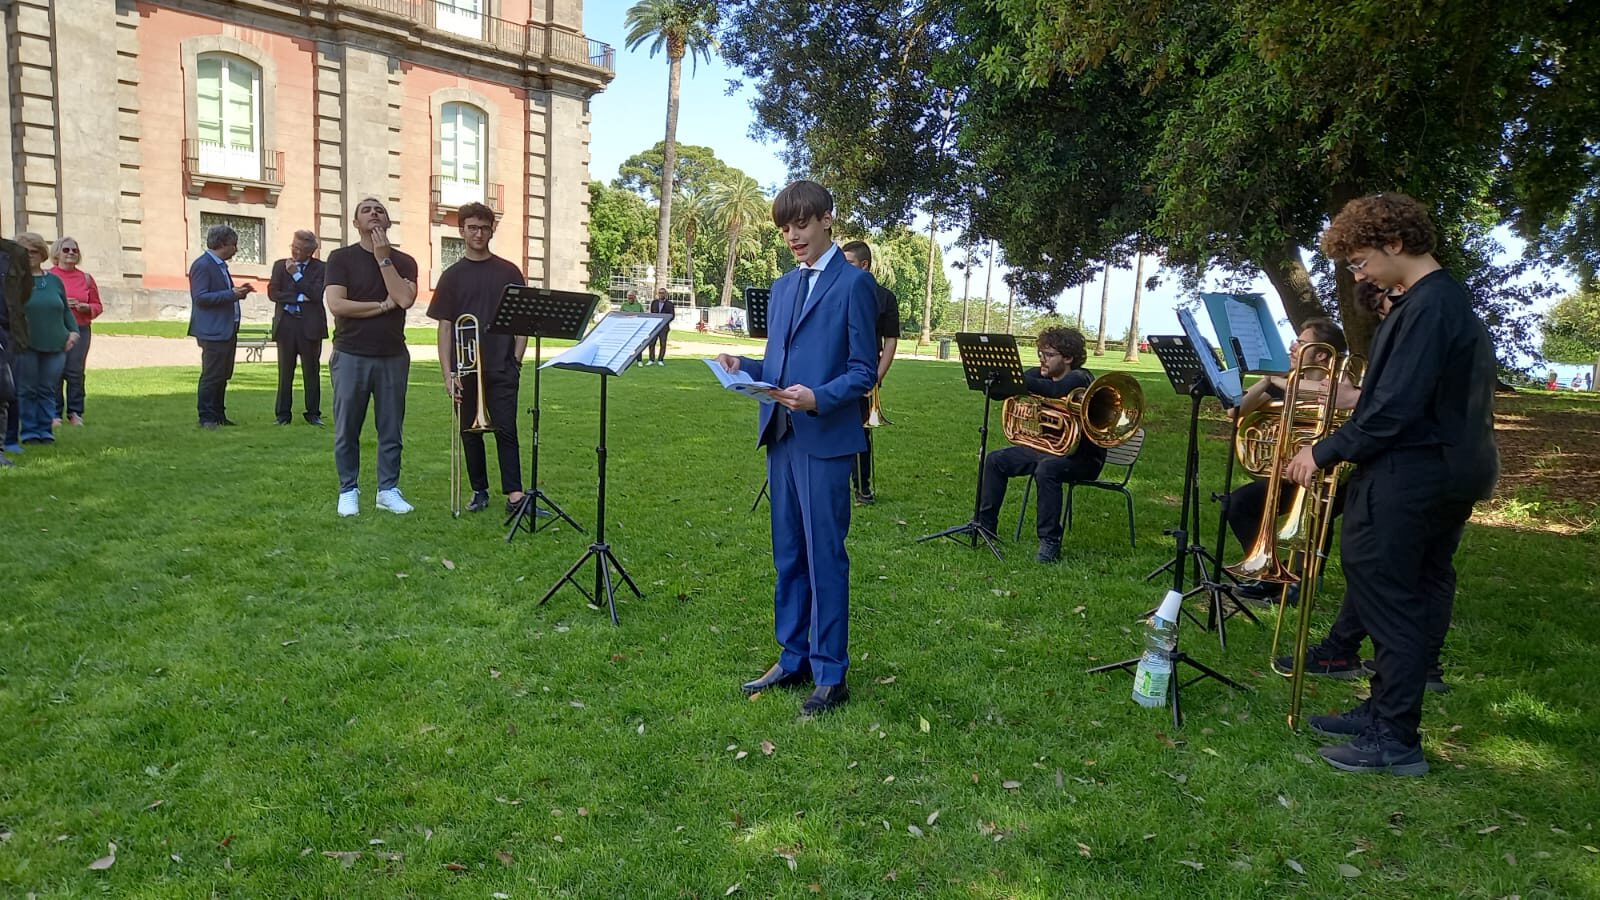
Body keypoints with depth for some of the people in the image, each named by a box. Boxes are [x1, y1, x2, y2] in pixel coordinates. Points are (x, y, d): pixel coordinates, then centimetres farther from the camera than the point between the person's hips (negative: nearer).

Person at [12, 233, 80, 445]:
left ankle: (45, 430, 13)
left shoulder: (54, 280, 12)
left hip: (55, 346, 3)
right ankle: (28, 431, 9)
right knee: (27, 390, 2)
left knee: (47, 390, 7)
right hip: (26, 347, -3)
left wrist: (73, 331, 5)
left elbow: (66, 310, 18)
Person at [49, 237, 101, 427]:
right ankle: (55, 413, 3)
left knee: (76, 372, -3)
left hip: (80, 330, 1)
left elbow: (98, 306, 13)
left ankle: (75, 413, 5)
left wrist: (85, 307, -7)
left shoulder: (86, 278, 13)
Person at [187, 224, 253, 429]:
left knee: (223, 375, 14)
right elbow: (200, 297, -19)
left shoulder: (220, 265, 18)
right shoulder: (202, 265, -12)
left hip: (227, 330, 10)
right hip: (213, 331, -10)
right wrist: (232, 294, -22)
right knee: (211, 376, -5)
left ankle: (218, 414, 21)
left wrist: (238, 291, 10)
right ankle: (206, 417, 1)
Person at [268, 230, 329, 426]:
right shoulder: (280, 266, 11)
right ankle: (283, 414, 11)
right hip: (286, 325, 2)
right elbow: (272, 292, 1)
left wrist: (296, 275, -10)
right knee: (285, 372, 5)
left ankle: (313, 413, 11)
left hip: (310, 326, -2)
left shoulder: (320, 268, 3)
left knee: (311, 371, 3)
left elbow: (317, 294, -10)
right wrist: (299, 297, -10)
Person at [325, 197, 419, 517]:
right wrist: (383, 305, -9)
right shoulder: (341, 258, 0)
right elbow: (336, 304, -12)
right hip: (351, 355, -2)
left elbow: (405, 299, -12)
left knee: (391, 430, 6)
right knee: (347, 430, 4)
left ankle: (388, 490, 16)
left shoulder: (403, 261, 7)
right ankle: (348, 491, 16)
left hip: (393, 356, 2)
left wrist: (383, 258, -9)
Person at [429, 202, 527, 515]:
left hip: (502, 370, -1)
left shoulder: (509, 272, 6)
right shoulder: (452, 276, 5)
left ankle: (514, 494, -4)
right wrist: (448, 373, -6)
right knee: (470, 432, 8)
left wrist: (517, 360, -3)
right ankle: (479, 491, 19)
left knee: (505, 431, -4)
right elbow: (445, 326, 2)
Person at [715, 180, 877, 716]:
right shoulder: (784, 287, 17)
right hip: (781, 436, 7)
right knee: (788, 555, 14)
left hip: (826, 439, -7)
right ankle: (792, 660, 27)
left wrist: (818, 399, -24)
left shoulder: (854, 283, -5)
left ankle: (830, 675, 11)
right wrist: (743, 367, -1)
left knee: (824, 557, -1)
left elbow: (864, 371, -8)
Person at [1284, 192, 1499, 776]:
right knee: (1417, 602, 16)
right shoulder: (1455, 301, 14)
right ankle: (1385, 711, 29)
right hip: (1450, 475, 10)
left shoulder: (1427, 307, -18)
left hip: (1405, 482, -10)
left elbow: (1395, 409, -23)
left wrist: (1325, 453, -14)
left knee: (1387, 606, -2)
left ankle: (1395, 741, 6)